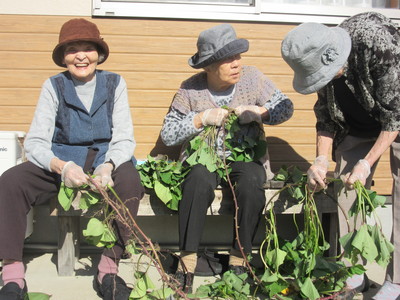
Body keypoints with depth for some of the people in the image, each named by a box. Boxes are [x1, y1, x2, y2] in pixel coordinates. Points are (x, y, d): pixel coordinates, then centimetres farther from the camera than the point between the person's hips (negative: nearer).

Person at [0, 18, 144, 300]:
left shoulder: (114, 83, 3)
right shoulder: (54, 86, 2)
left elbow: (124, 138, -4)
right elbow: (35, 142, -7)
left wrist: (108, 166, -27)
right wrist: (61, 166, -29)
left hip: (106, 159, -1)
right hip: (61, 161, 1)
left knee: (129, 179, -34)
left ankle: (108, 270, -23)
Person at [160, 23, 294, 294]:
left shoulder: (253, 78, -1)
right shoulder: (191, 89, -5)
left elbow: (287, 108, 3)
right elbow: (168, 134, -5)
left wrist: (259, 111, -16)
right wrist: (201, 118, -19)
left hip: (246, 157, 1)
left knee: (252, 182, -33)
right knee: (200, 179, -35)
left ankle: (239, 260, -14)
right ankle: (187, 262, -23)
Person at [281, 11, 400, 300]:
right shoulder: (325, 60, -17)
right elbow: (326, 117, -6)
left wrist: (367, 162, -28)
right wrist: (322, 159, -17)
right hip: (361, 123, 5)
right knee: (346, 189, -3)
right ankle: (354, 274, 9)